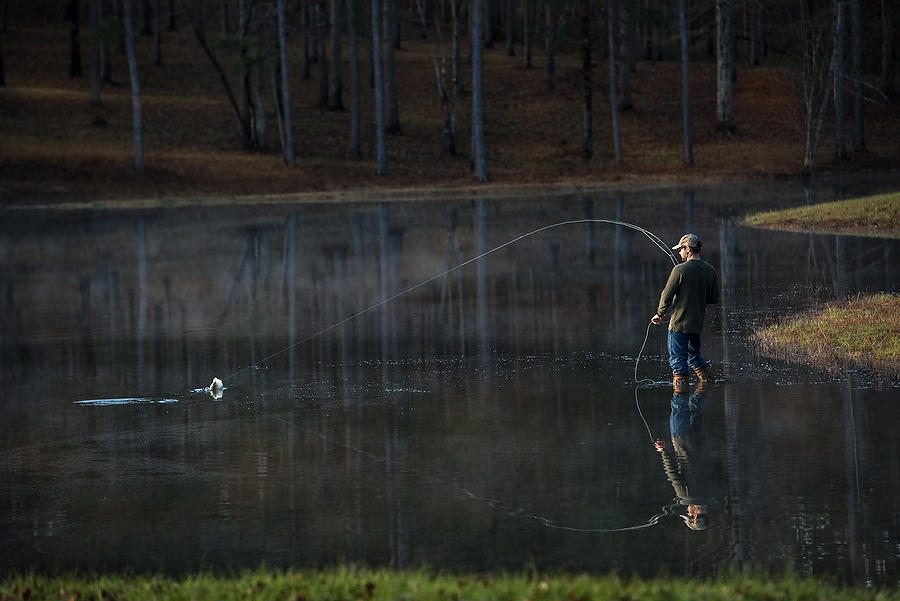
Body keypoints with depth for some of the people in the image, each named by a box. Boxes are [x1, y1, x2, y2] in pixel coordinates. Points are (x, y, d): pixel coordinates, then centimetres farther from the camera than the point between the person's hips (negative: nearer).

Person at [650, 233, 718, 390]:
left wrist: (660, 314, 4)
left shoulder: (680, 270, -16)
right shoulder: (711, 271, 2)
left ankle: (681, 386, 1)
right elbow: (714, 299, 7)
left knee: (678, 359, 2)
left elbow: (666, 296, -11)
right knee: (694, 354, 24)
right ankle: (707, 379, 23)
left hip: (679, 324, -6)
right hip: (698, 324, 6)